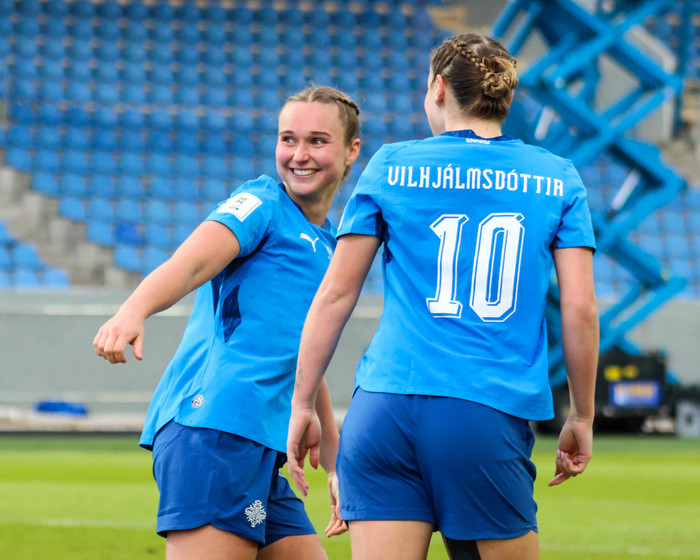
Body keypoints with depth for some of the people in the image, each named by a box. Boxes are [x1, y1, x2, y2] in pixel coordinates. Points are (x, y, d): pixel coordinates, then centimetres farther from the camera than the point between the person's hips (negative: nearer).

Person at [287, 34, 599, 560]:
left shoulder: (391, 165, 9)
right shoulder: (558, 180, 10)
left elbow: (336, 294, 8)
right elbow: (580, 309, 4)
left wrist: (302, 405, 13)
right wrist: (582, 419, 14)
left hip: (383, 409, 0)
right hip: (491, 418, 0)